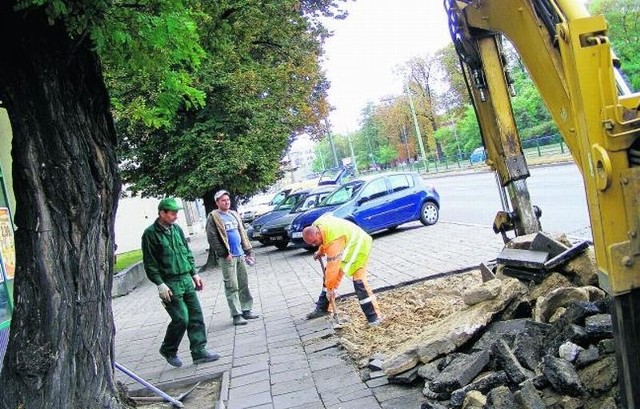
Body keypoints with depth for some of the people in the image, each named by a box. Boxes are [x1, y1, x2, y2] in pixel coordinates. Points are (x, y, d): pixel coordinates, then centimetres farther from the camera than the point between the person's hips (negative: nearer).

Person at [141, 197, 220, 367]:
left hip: (186, 280, 7)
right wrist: (160, 284, -15)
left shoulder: (177, 229, 11)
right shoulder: (150, 234, -8)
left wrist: (194, 273, 13)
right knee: (181, 319, -7)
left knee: (196, 316, 4)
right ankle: (168, 350, 17)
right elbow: (150, 263, -10)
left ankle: (199, 351, 12)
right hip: (170, 284, -7)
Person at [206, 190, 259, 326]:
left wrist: (248, 250, 13)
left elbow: (243, 233, 19)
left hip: (240, 255, 7)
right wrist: (225, 253, -15)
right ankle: (236, 315, 0)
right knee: (232, 286, -4)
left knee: (244, 284, 10)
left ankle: (246, 310, 20)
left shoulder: (234, 214, 16)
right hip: (228, 257, -7)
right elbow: (212, 238, -12)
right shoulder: (213, 217, -6)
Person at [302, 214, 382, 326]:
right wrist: (320, 251, 7)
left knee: (359, 281, -19)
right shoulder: (315, 226, -12)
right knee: (327, 274, 7)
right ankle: (322, 308, 18)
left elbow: (333, 266, -34)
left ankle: (374, 317, -14)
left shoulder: (334, 240, -38)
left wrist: (330, 288, -26)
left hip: (357, 246, -9)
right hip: (344, 246, 10)